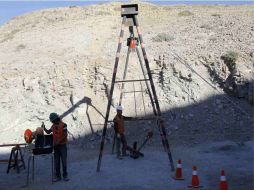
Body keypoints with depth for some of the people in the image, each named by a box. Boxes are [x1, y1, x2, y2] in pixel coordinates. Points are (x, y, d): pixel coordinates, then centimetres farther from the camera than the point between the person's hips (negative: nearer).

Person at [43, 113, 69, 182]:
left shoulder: (63, 125, -10)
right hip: (55, 146, 5)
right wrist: (44, 128, -4)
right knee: (56, 162, 7)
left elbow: (65, 135, -16)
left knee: (64, 161, 1)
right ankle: (57, 176, 14)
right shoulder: (53, 126, 9)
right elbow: (48, 132, 15)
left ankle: (65, 175, 11)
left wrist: (58, 141, -22)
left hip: (62, 145, -5)